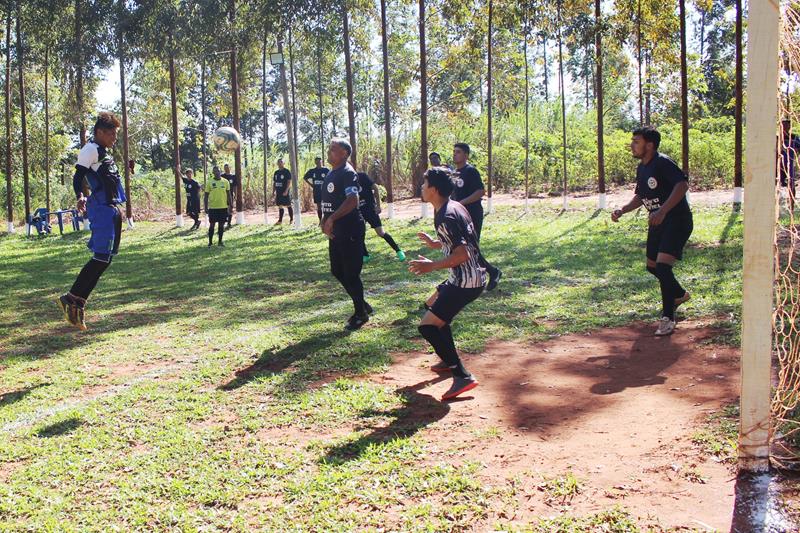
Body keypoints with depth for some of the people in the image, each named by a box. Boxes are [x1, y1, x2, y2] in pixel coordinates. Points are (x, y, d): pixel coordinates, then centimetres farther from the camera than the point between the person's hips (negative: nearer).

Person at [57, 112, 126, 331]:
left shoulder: (103, 152, 22)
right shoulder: (91, 149, -7)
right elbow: (78, 176, -15)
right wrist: (80, 197, -32)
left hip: (111, 208, 10)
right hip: (101, 208, -10)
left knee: (105, 257, 7)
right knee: (102, 257, -15)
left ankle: (78, 301, 9)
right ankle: (72, 298, -10)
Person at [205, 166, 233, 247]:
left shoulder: (225, 181, 3)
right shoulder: (210, 182, -2)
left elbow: (229, 194, 8)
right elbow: (206, 196, 1)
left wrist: (230, 206, 4)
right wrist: (206, 207, -4)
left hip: (223, 207, 2)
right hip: (213, 207, -2)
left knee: (221, 224, 6)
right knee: (212, 224, 2)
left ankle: (220, 241, 16)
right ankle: (210, 242, 10)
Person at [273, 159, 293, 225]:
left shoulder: (287, 171, -5)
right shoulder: (276, 172, 14)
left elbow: (289, 181, -11)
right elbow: (274, 182, 19)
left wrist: (286, 190, -20)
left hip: (285, 192, -6)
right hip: (278, 192, 6)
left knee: (288, 206, -3)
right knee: (280, 206, 7)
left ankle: (291, 219, 4)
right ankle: (280, 220, 10)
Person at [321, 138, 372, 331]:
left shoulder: (348, 173, -14)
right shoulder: (331, 174, 16)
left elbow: (353, 201, -26)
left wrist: (332, 218, -30)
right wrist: (325, 221, 12)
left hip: (351, 230, -10)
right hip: (336, 231, 10)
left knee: (351, 273, -4)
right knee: (337, 271, 14)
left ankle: (360, 314, 11)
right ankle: (363, 306, 27)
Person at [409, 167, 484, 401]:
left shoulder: (445, 218, -21)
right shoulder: (455, 207, 10)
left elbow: (463, 254, -28)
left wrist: (432, 266, -23)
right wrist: (436, 244, 27)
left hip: (466, 281, -11)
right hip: (469, 277, 11)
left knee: (428, 325, -13)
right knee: (434, 304, 30)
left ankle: (462, 376, -16)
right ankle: (450, 361, 39)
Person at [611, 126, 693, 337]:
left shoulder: (662, 163, -19)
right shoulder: (641, 168, 9)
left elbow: (683, 184, -32)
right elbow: (640, 196, 21)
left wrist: (663, 210, -40)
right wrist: (622, 210, 5)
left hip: (677, 221, -10)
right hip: (657, 223, 10)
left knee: (663, 266, -21)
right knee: (652, 266, 19)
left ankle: (668, 318, -10)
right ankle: (680, 294, 47)